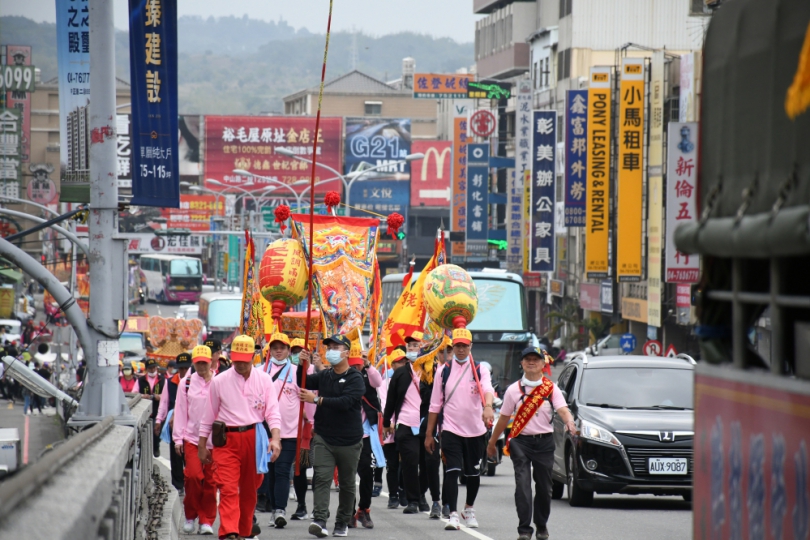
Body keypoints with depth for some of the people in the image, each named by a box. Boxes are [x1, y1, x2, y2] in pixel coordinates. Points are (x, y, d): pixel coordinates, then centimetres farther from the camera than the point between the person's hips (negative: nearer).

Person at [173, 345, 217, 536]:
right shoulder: (185, 384, 6)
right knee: (193, 475, -11)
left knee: (210, 480, 2)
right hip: (192, 438, 0)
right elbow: (180, 411, 7)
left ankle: (207, 520, 12)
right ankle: (191, 516, 8)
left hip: (214, 439, 0)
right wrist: (178, 438, 4)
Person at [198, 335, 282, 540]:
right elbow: (209, 415, 9)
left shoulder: (264, 380, 3)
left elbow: (272, 411, 0)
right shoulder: (219, 381, 2)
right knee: (228, 487, -14)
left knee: (249, 488, 13)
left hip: (254, 437, 2)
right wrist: (202, 445, 11)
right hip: (227, 439, -2)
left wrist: (275, 438, -15)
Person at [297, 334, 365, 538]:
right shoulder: (324, 376, 9)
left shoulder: (355, 378, -9)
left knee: (347, 483, 9)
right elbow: (303, 384, 2)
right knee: (321, 478, -12)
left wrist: (317, 399, -25)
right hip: (323, 437, 3)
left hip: (348, 440, -3)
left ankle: (342, 523, 21)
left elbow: (345, 402, -22)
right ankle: (320, 521, -22)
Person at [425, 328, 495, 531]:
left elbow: (487, 390, -19)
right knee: (452, 471, -14)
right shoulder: (443, 371, 4)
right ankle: (453, 515, -15)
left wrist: (488, 407, -42)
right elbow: (435, 405, 7)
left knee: (473, 473, 13)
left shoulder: (480, 370, 1)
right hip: (451, 429, -1)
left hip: (475, 430, 1)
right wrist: (429, 434, 6)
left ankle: (469, 510, 34)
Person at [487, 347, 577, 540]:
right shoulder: (513, 390, 5)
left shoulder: (551, 388, 4)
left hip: (544, 442, 1)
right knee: (523, 484, -13)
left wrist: (569, 422, -32)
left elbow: (562, 410, -10)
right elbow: (504, 418, 11)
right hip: (521, 441, -1)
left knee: (544, 486, 7)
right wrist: (492, 442, 14)